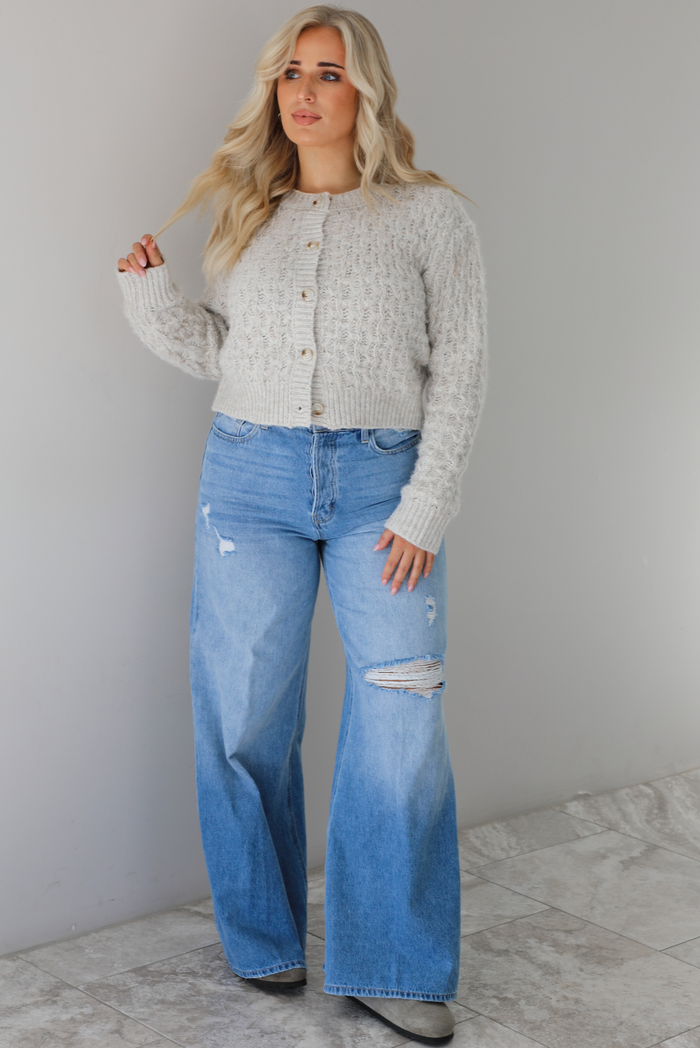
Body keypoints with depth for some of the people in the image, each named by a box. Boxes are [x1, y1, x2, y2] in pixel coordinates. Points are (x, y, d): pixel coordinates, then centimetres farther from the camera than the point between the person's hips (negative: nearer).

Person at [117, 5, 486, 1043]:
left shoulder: (430, 214, 3)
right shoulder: (248, 216, 12)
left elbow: (459, 371, -1)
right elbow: (218, 349, 16)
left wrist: (427, 507, -8)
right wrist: (151, 293, -1)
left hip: (382, 481, -2)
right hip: (251, 474, 3)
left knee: (400, 724, -4)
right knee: (245, 716, 5)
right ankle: (264, 939, 24)